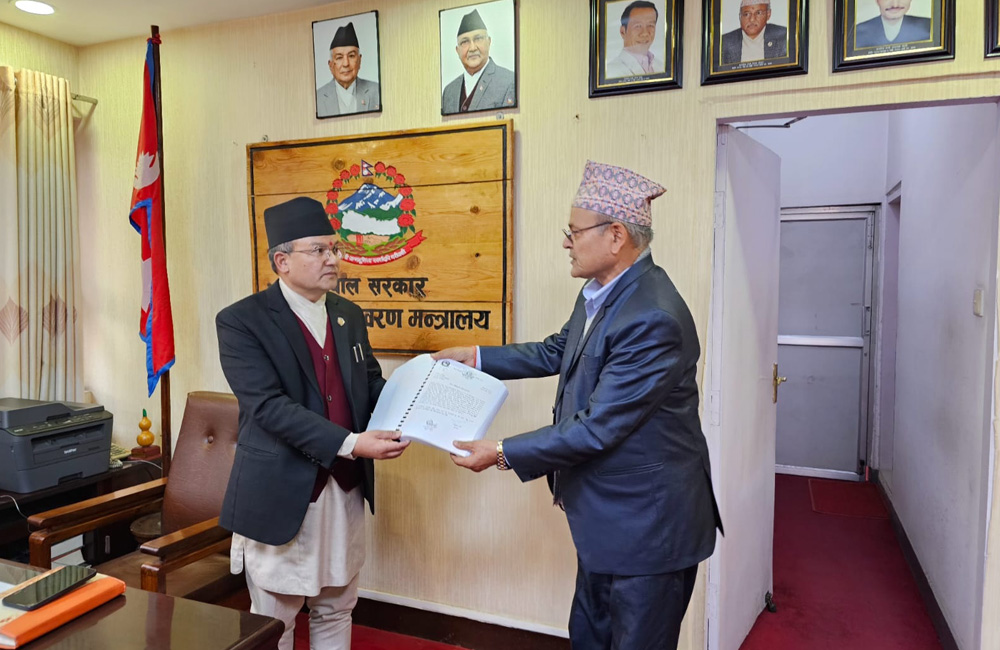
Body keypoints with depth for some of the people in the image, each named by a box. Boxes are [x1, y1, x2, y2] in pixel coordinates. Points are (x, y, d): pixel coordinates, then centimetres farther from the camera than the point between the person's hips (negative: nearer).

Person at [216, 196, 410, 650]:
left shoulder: (348, 316, 8)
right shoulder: (242, 321, -12)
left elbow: (372, 384, 10)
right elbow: (269, 407, -22)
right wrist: (351, 444, -29)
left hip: (345, 489, 5)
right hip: (280, 494, -5)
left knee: (335, 613, 20)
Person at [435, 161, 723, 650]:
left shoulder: (653, 319, -29)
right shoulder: (600, 293, 1)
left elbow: (597, 428, -28)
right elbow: (557, 352, 17)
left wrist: (502, 453, -20)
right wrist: (478, 357, 14)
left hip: (647, 526, -9)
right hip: (604, 517, 9)